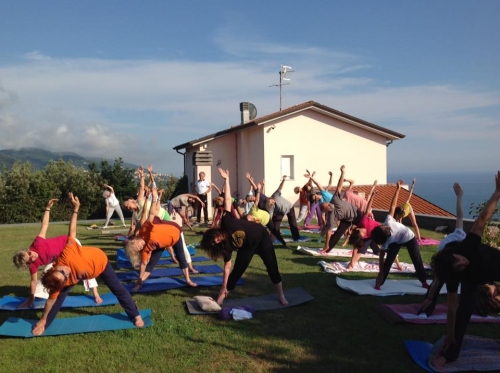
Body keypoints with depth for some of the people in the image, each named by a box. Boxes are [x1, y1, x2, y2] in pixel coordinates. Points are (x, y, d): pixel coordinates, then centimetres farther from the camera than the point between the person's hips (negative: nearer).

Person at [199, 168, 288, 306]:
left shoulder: (226, 223, -26)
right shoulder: (226, 245, -16)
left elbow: (228, 200, -24)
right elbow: (227, 266, -12)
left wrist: (226, 180, -25)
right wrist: (224, 287, -13)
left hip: (261, 237, -2)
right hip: (247, 247, 3)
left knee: (272, 266, -1)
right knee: (237, 271, -1)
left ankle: (281, 295, 12)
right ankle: (222, 296, 12)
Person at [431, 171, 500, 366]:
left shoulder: (467, 247, -43)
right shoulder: (453, 277, -37)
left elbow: (482, 219, -44)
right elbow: (452, 307, -32)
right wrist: (450, 336, -28)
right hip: (472, 278, -2)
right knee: (464, 309, -18)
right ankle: (450, 352, -9)